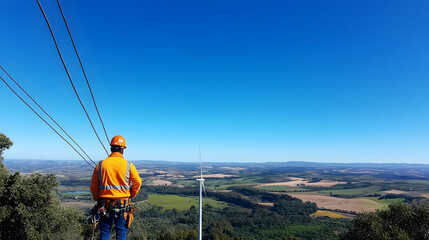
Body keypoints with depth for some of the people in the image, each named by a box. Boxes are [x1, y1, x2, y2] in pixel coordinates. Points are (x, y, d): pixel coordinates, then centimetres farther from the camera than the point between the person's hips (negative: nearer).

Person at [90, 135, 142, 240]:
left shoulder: (100, 164, 0)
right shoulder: (128, 165, -6)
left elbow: (94, 186, 6)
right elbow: (137, 182, -7)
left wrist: (97, 199, 20)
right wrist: (131, 195, 10)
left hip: (105, 204, 2)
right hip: (122, 205, -2)